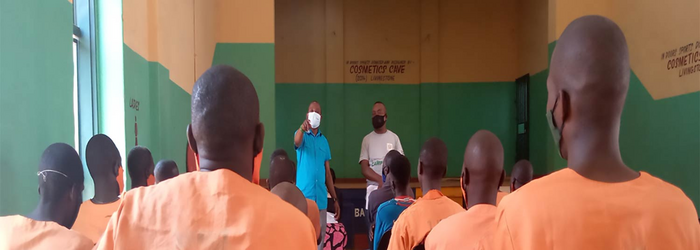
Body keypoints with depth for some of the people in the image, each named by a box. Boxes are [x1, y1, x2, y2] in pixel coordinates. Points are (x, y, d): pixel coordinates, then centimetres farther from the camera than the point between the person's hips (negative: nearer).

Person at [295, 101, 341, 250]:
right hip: (303, 198, -4)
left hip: (321, 199, 4)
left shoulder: (324, 141, 13)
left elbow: (327, 172, 15)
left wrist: (335, 199, 12)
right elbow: (297, 142, -26)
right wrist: (302, 128, -47)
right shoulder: (302, 135, 1)